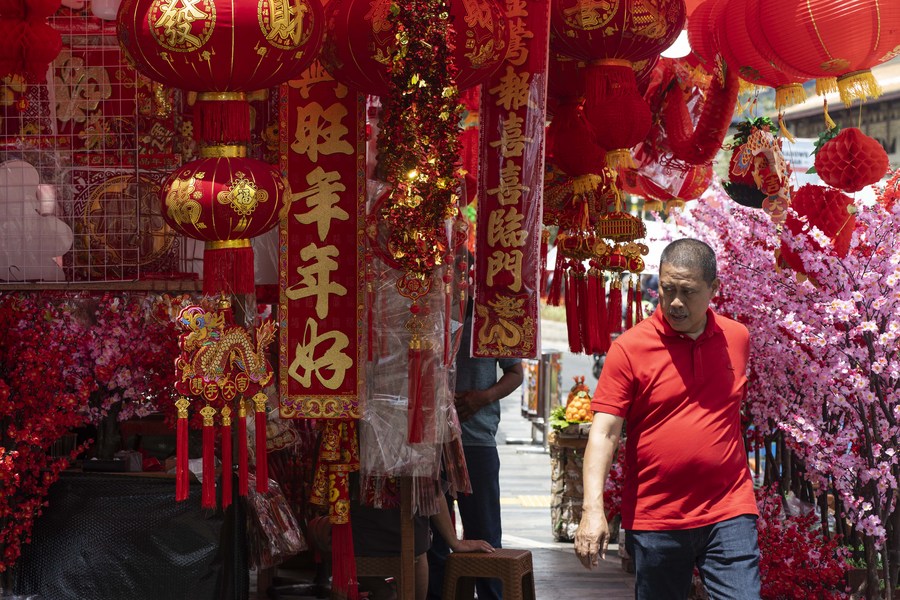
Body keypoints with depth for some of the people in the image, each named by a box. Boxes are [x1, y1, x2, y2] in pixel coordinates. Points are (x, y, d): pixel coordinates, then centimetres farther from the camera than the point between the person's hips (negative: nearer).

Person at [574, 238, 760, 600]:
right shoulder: (629, 348, -7)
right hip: (654, 520, -2)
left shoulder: (737, 339, 5)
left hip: (729, 515, 2)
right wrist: (593, 509, -23)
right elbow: (604, 433, -12)